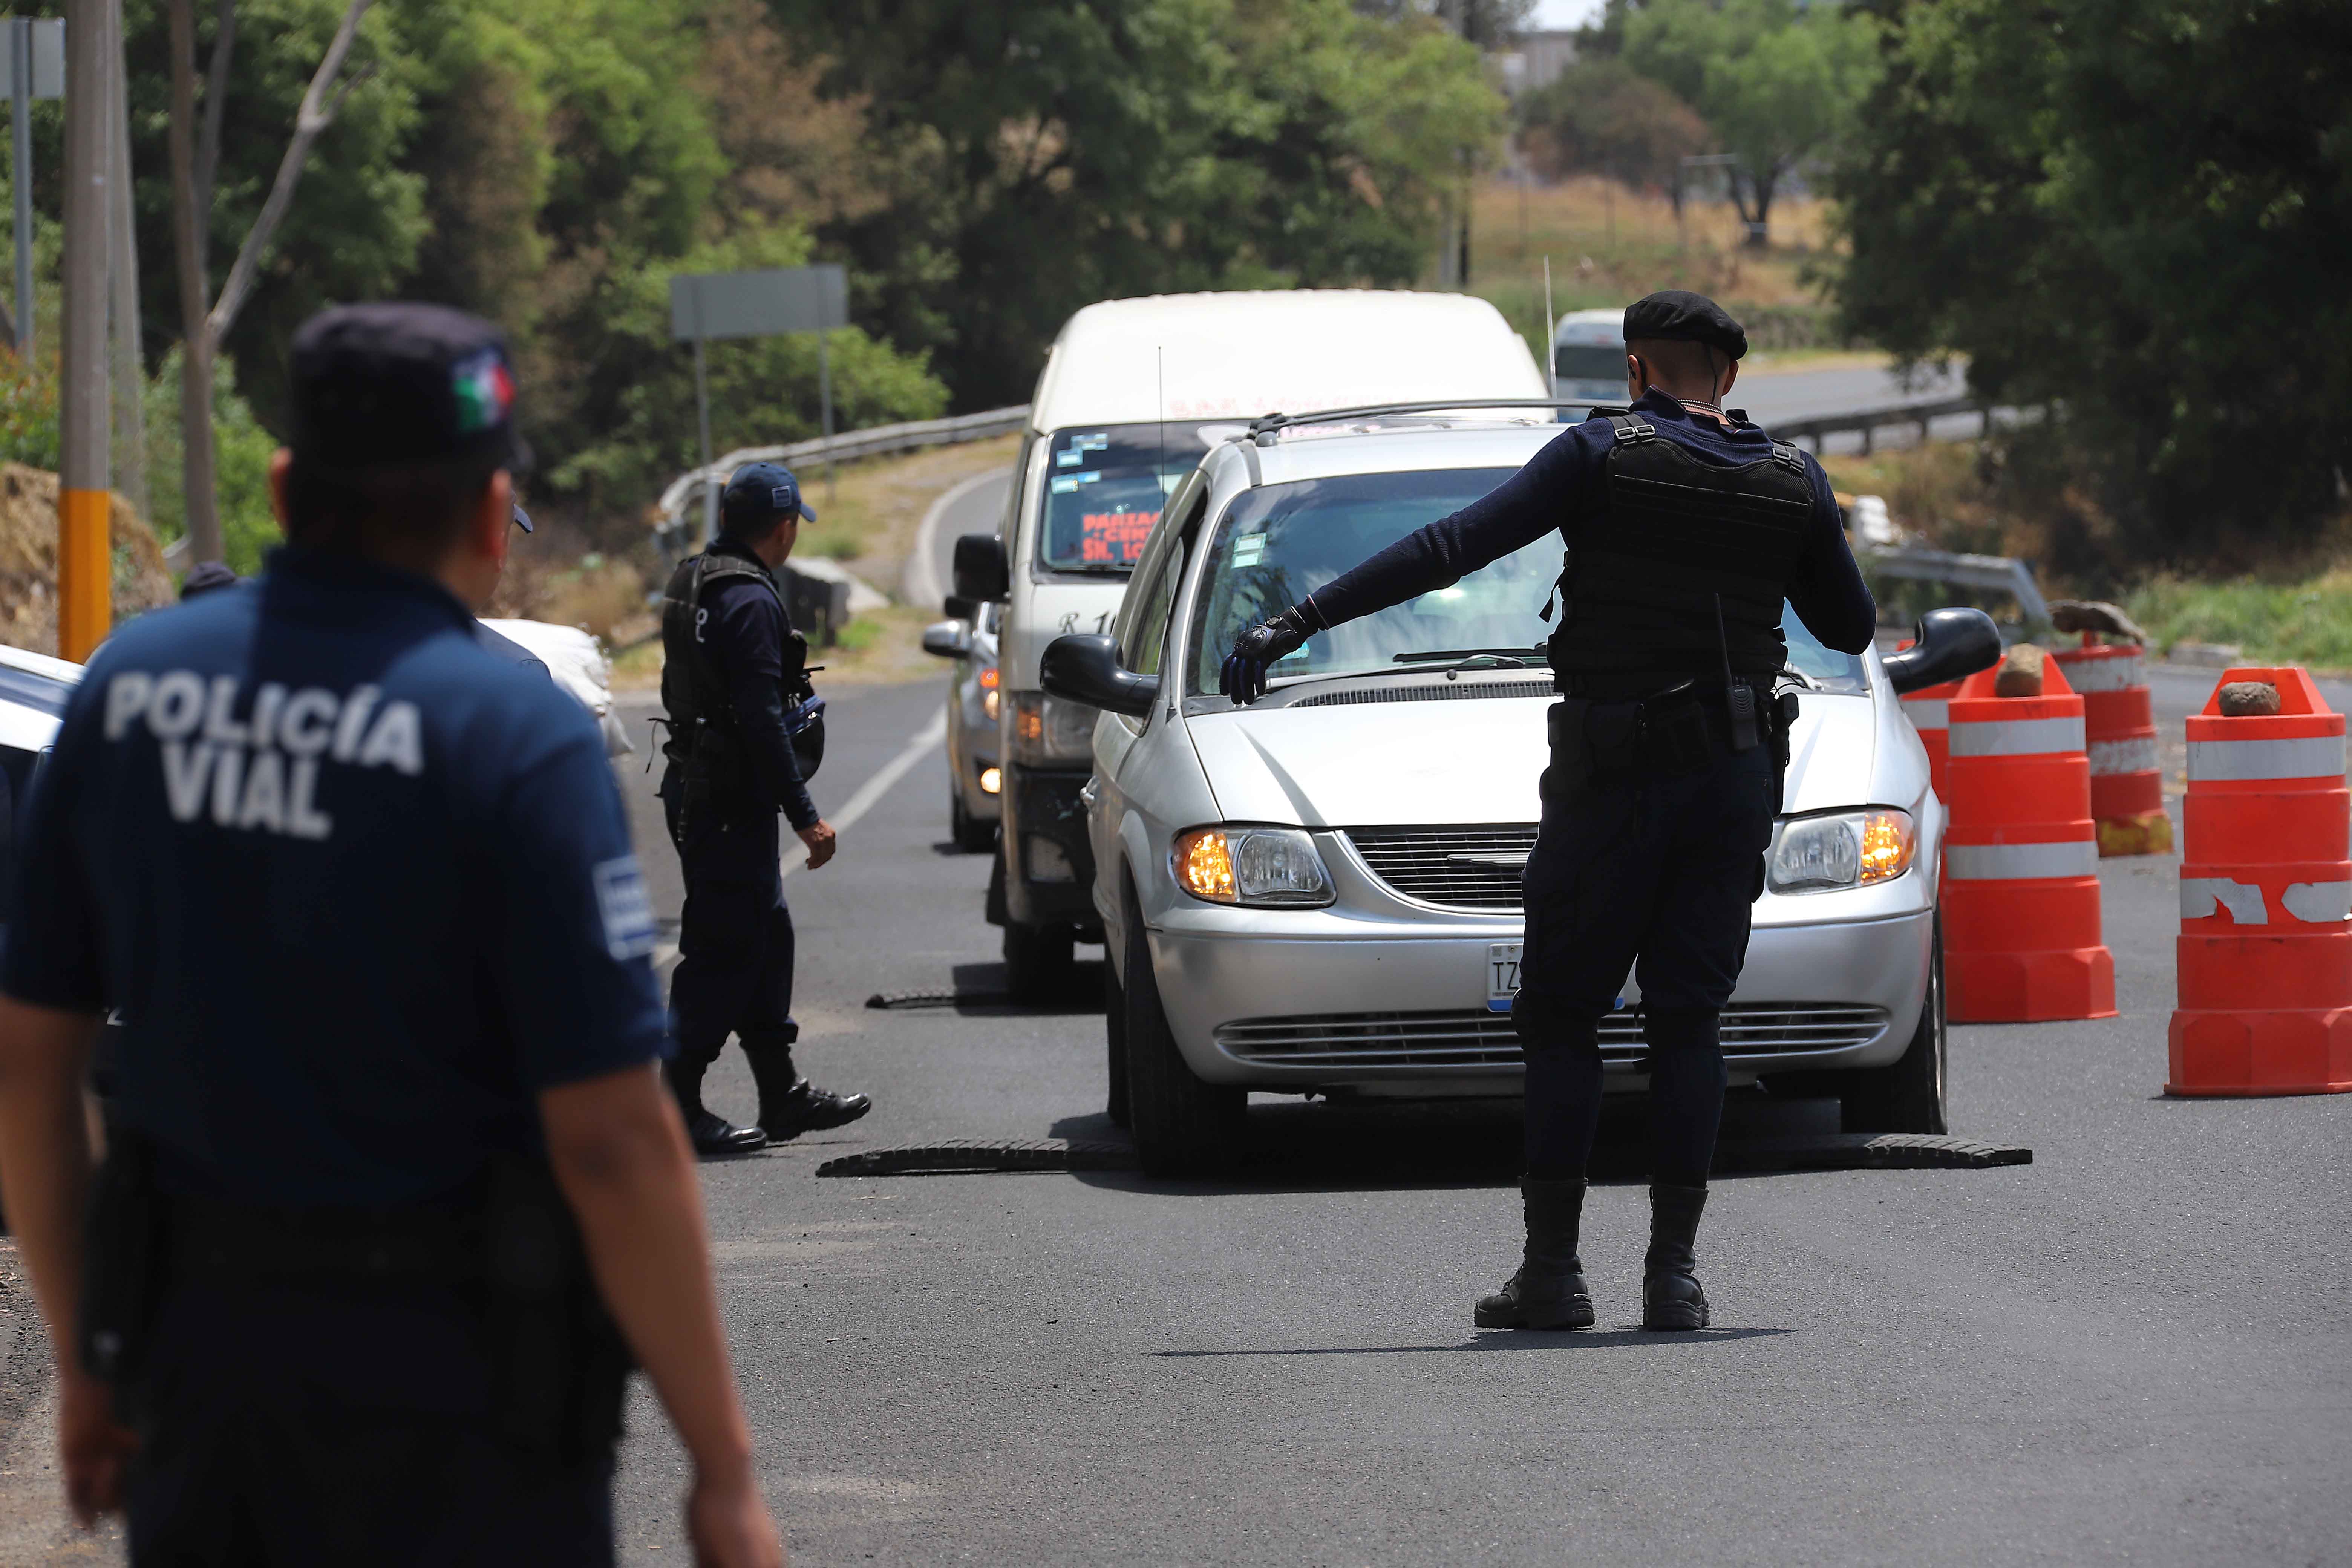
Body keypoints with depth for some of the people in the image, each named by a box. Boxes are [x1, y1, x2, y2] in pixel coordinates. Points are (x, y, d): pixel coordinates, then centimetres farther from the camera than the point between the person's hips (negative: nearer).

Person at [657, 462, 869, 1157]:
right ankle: (675, 1106, -7)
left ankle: (783, 1094, 21)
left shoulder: (692, 581, 12)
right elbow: (761, 719, -22)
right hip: (731, 803, -10)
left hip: (694, 785, 10)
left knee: (765, 937, 16)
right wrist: (805, 816, -19)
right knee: (724, 951, -7)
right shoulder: (749, 599, -18)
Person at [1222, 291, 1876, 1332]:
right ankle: (1673, 1274, -2)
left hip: (1612, 777, -3)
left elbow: (1451, 549, -14)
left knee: (1563, 1020, 6)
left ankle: (1552, 1269, 1)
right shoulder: (1795, 484, 3)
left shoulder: (1605, 458, -8)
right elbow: (1851, 628, 14)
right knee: (1689, 1022, 6)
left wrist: (1299, 623, -15)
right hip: (1737, 779, 3)